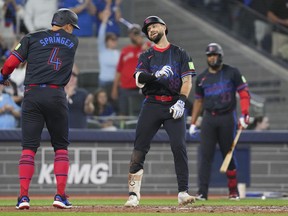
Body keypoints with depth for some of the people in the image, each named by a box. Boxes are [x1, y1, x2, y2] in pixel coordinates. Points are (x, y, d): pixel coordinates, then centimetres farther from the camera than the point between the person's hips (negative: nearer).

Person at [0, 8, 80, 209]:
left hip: (32, 93, 0)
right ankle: (60, 196, 2)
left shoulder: (32, 38, 7)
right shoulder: (73, 42, 11)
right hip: (56, 96, 0)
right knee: (61, 146, 12)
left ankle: (23, 196, -9)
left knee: (29, 146, 1)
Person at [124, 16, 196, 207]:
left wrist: (181, 101, -13)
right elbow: (139, 79, -3)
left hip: (174, 105, -2)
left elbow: (187, 80, 3)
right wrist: (155, 75, -23)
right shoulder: (146, 56, 14)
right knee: (139, 148, -5)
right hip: (152, 105, 2)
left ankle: (183, 193, -14)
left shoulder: (180, 54, 11)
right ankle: (134, 195, -2)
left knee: (179, 147, -15)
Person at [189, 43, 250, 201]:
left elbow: (244, 93, 0)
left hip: (227, 118, -2)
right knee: (205, 155, -7)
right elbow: (198, 100, 17)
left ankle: (233, 191, 15)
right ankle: (202, 192, -11)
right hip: (209, 118, 2)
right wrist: (193, 123, 11)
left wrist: (244, 115, -12)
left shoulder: (232, 73, 1)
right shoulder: (202, 78, 11)